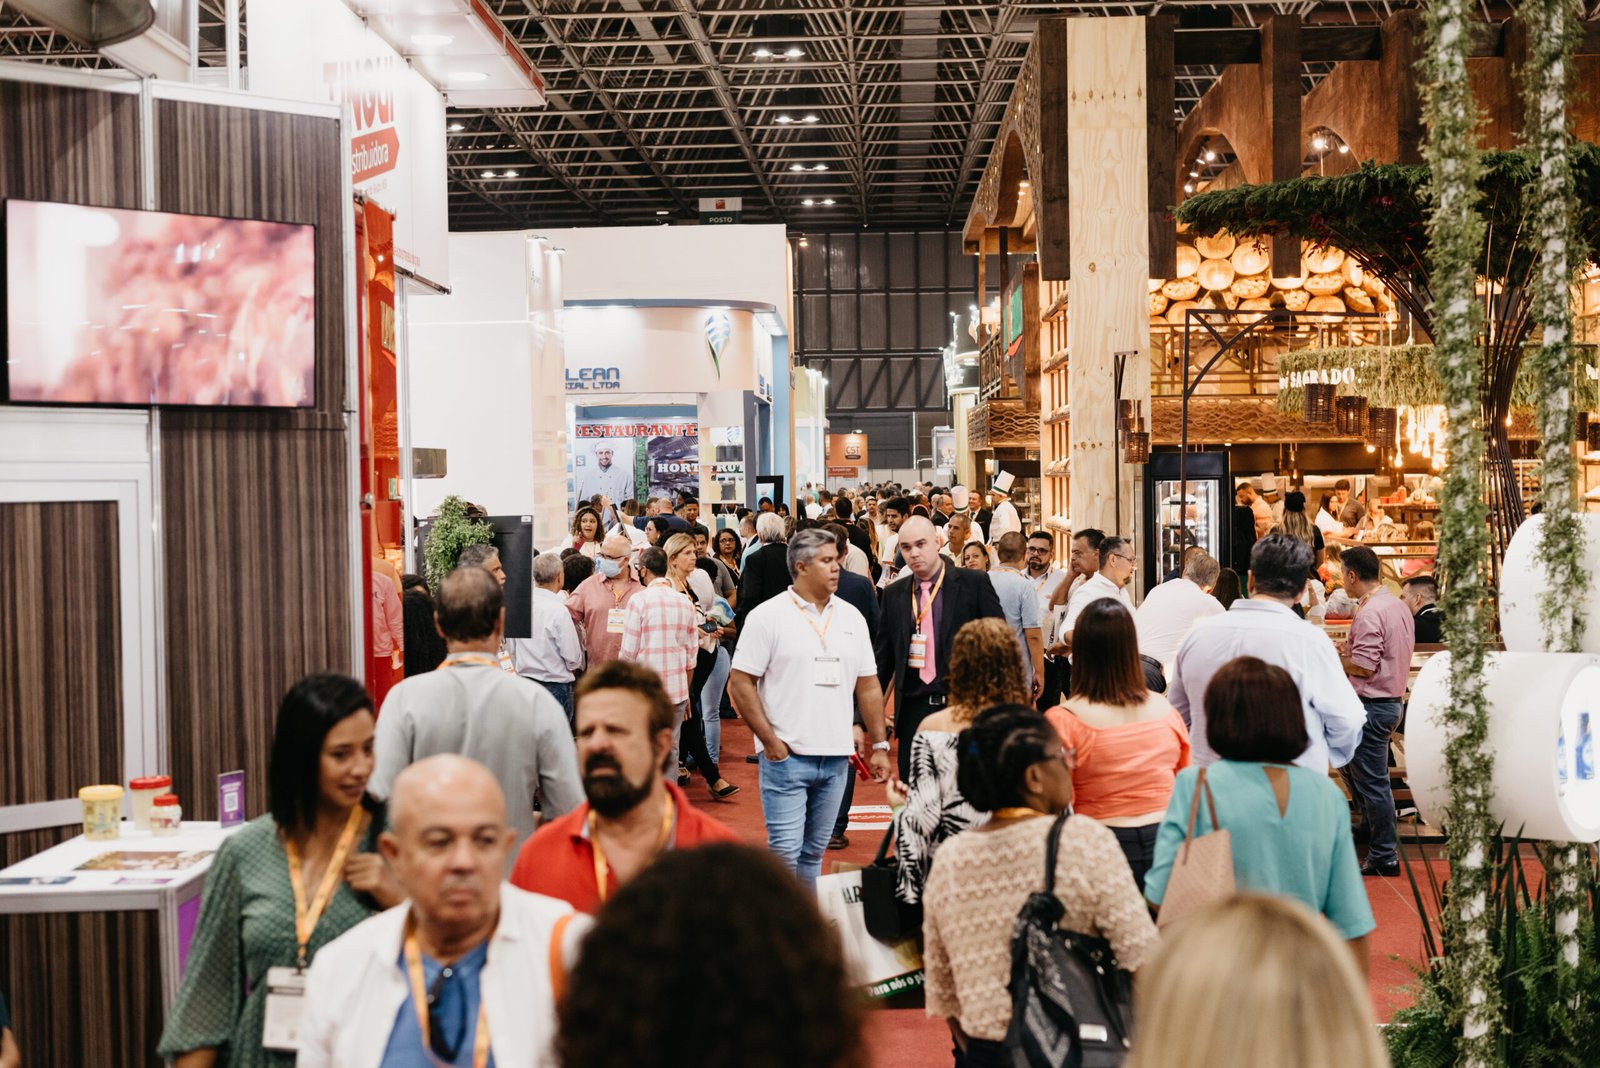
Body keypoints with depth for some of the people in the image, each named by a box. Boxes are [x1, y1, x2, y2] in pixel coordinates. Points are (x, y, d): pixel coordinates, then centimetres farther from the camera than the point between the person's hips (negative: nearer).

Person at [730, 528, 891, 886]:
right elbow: (742, 683, -6)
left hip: (836, 758, 5)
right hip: (786, 756, -4)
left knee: (814, 851, 13)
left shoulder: (851, 618, 10)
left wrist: (880, 745, 8)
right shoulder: (768, 616, -5)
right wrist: (770, 741, -11)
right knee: (784, 850, -6)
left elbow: (869, 686, 13)